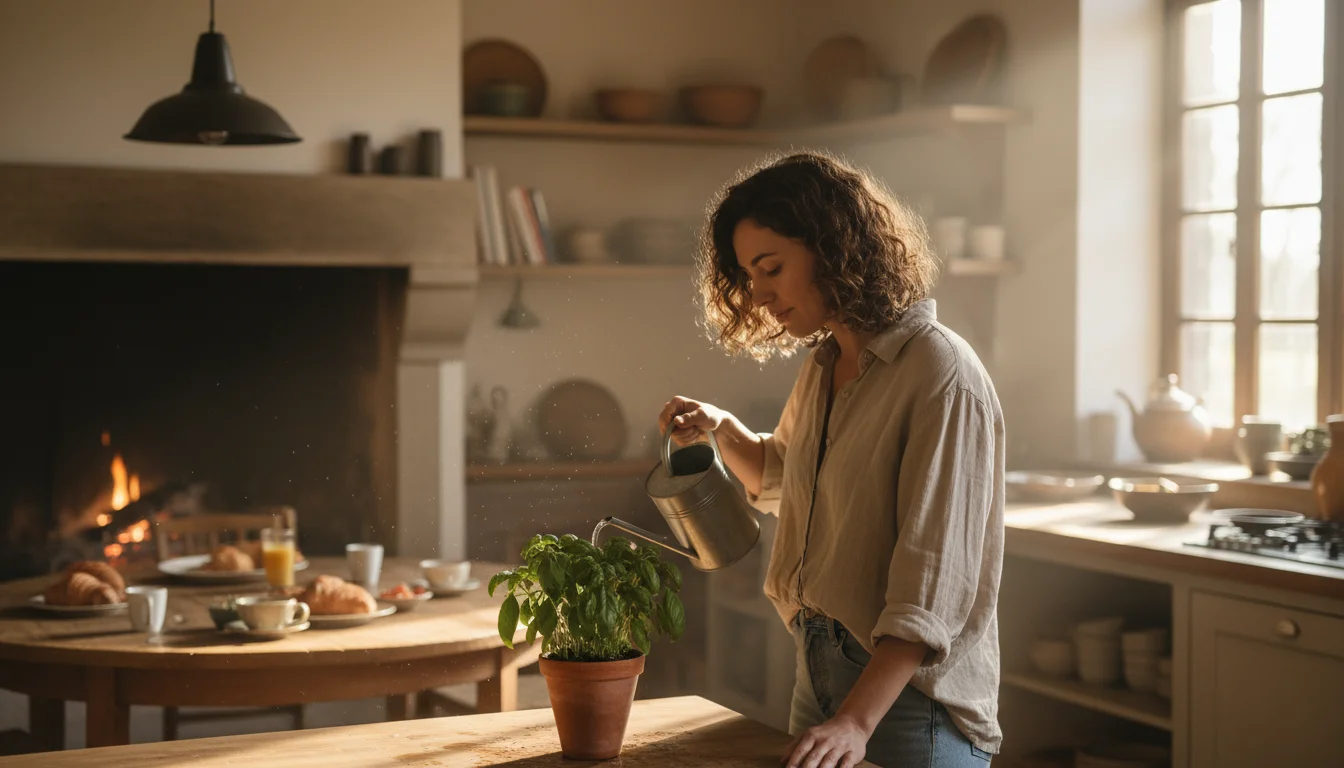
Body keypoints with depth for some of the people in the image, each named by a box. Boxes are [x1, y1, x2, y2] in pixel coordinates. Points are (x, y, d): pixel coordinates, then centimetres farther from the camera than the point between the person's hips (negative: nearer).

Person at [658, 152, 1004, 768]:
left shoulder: (942, 376, -18)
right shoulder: (821, 369, 8)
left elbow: (933, 582, -23)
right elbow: (778, 478, 29)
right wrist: (721, 429, 10)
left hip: (911, 690, -7)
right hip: (818, 673, 7)